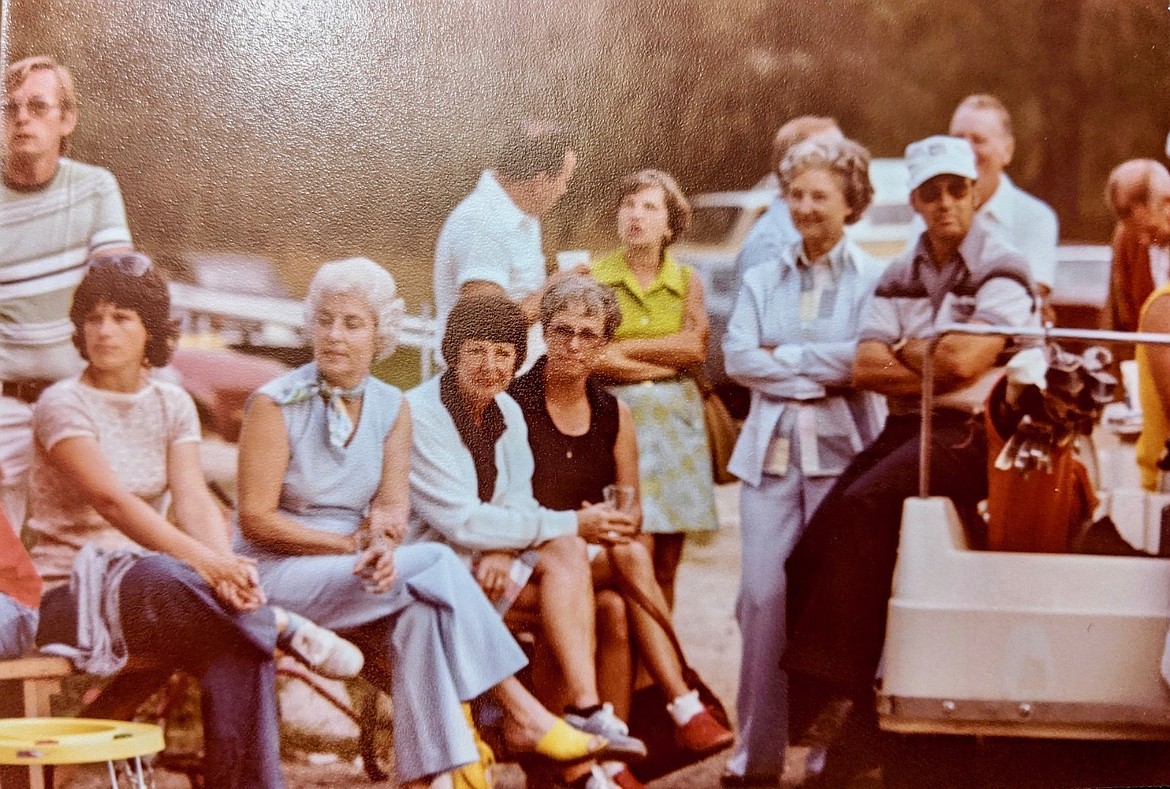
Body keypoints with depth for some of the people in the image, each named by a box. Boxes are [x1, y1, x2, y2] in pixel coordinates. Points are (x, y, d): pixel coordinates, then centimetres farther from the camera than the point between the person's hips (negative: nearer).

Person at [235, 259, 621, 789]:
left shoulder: (391, 407, 7)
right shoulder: (276, 404, -9)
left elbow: (394, 507, -3)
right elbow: (256, 520, -12)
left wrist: (382, 544, -27)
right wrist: (354, 543, -17)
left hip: (359, 576, 5)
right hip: (277, 574, -5)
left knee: (421, 613, -31)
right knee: (435, 564, -25)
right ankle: (521, 713, -21)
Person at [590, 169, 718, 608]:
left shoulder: (686, 283, 11)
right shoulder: (594, 278, 3)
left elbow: (695, 345, -5)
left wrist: (625, 348, -7)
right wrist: (664, 362, -6)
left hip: (674, 419, 3)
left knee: (666, 565, 4)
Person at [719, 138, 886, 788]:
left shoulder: (872, 279, 3)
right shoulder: (763, 280, 16)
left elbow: (866, 360, -11)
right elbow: (738, 357, 3)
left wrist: (781, 357, -4)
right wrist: (819, 370, -7)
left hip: (842, 451, -3)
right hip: (770, 451, 3)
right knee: (763, 596, -4)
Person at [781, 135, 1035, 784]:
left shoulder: (1003, 270, -2)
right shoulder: (899, 278, 17)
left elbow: (964, 361, -17)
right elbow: (864, 369, 4)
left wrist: (904, 352, 0)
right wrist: (937, 367, -8)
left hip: (968, 433, -7)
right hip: (904, 430, 7)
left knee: (863, 507, -30)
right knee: (810, 554, -11)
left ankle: (830, 685, -25)